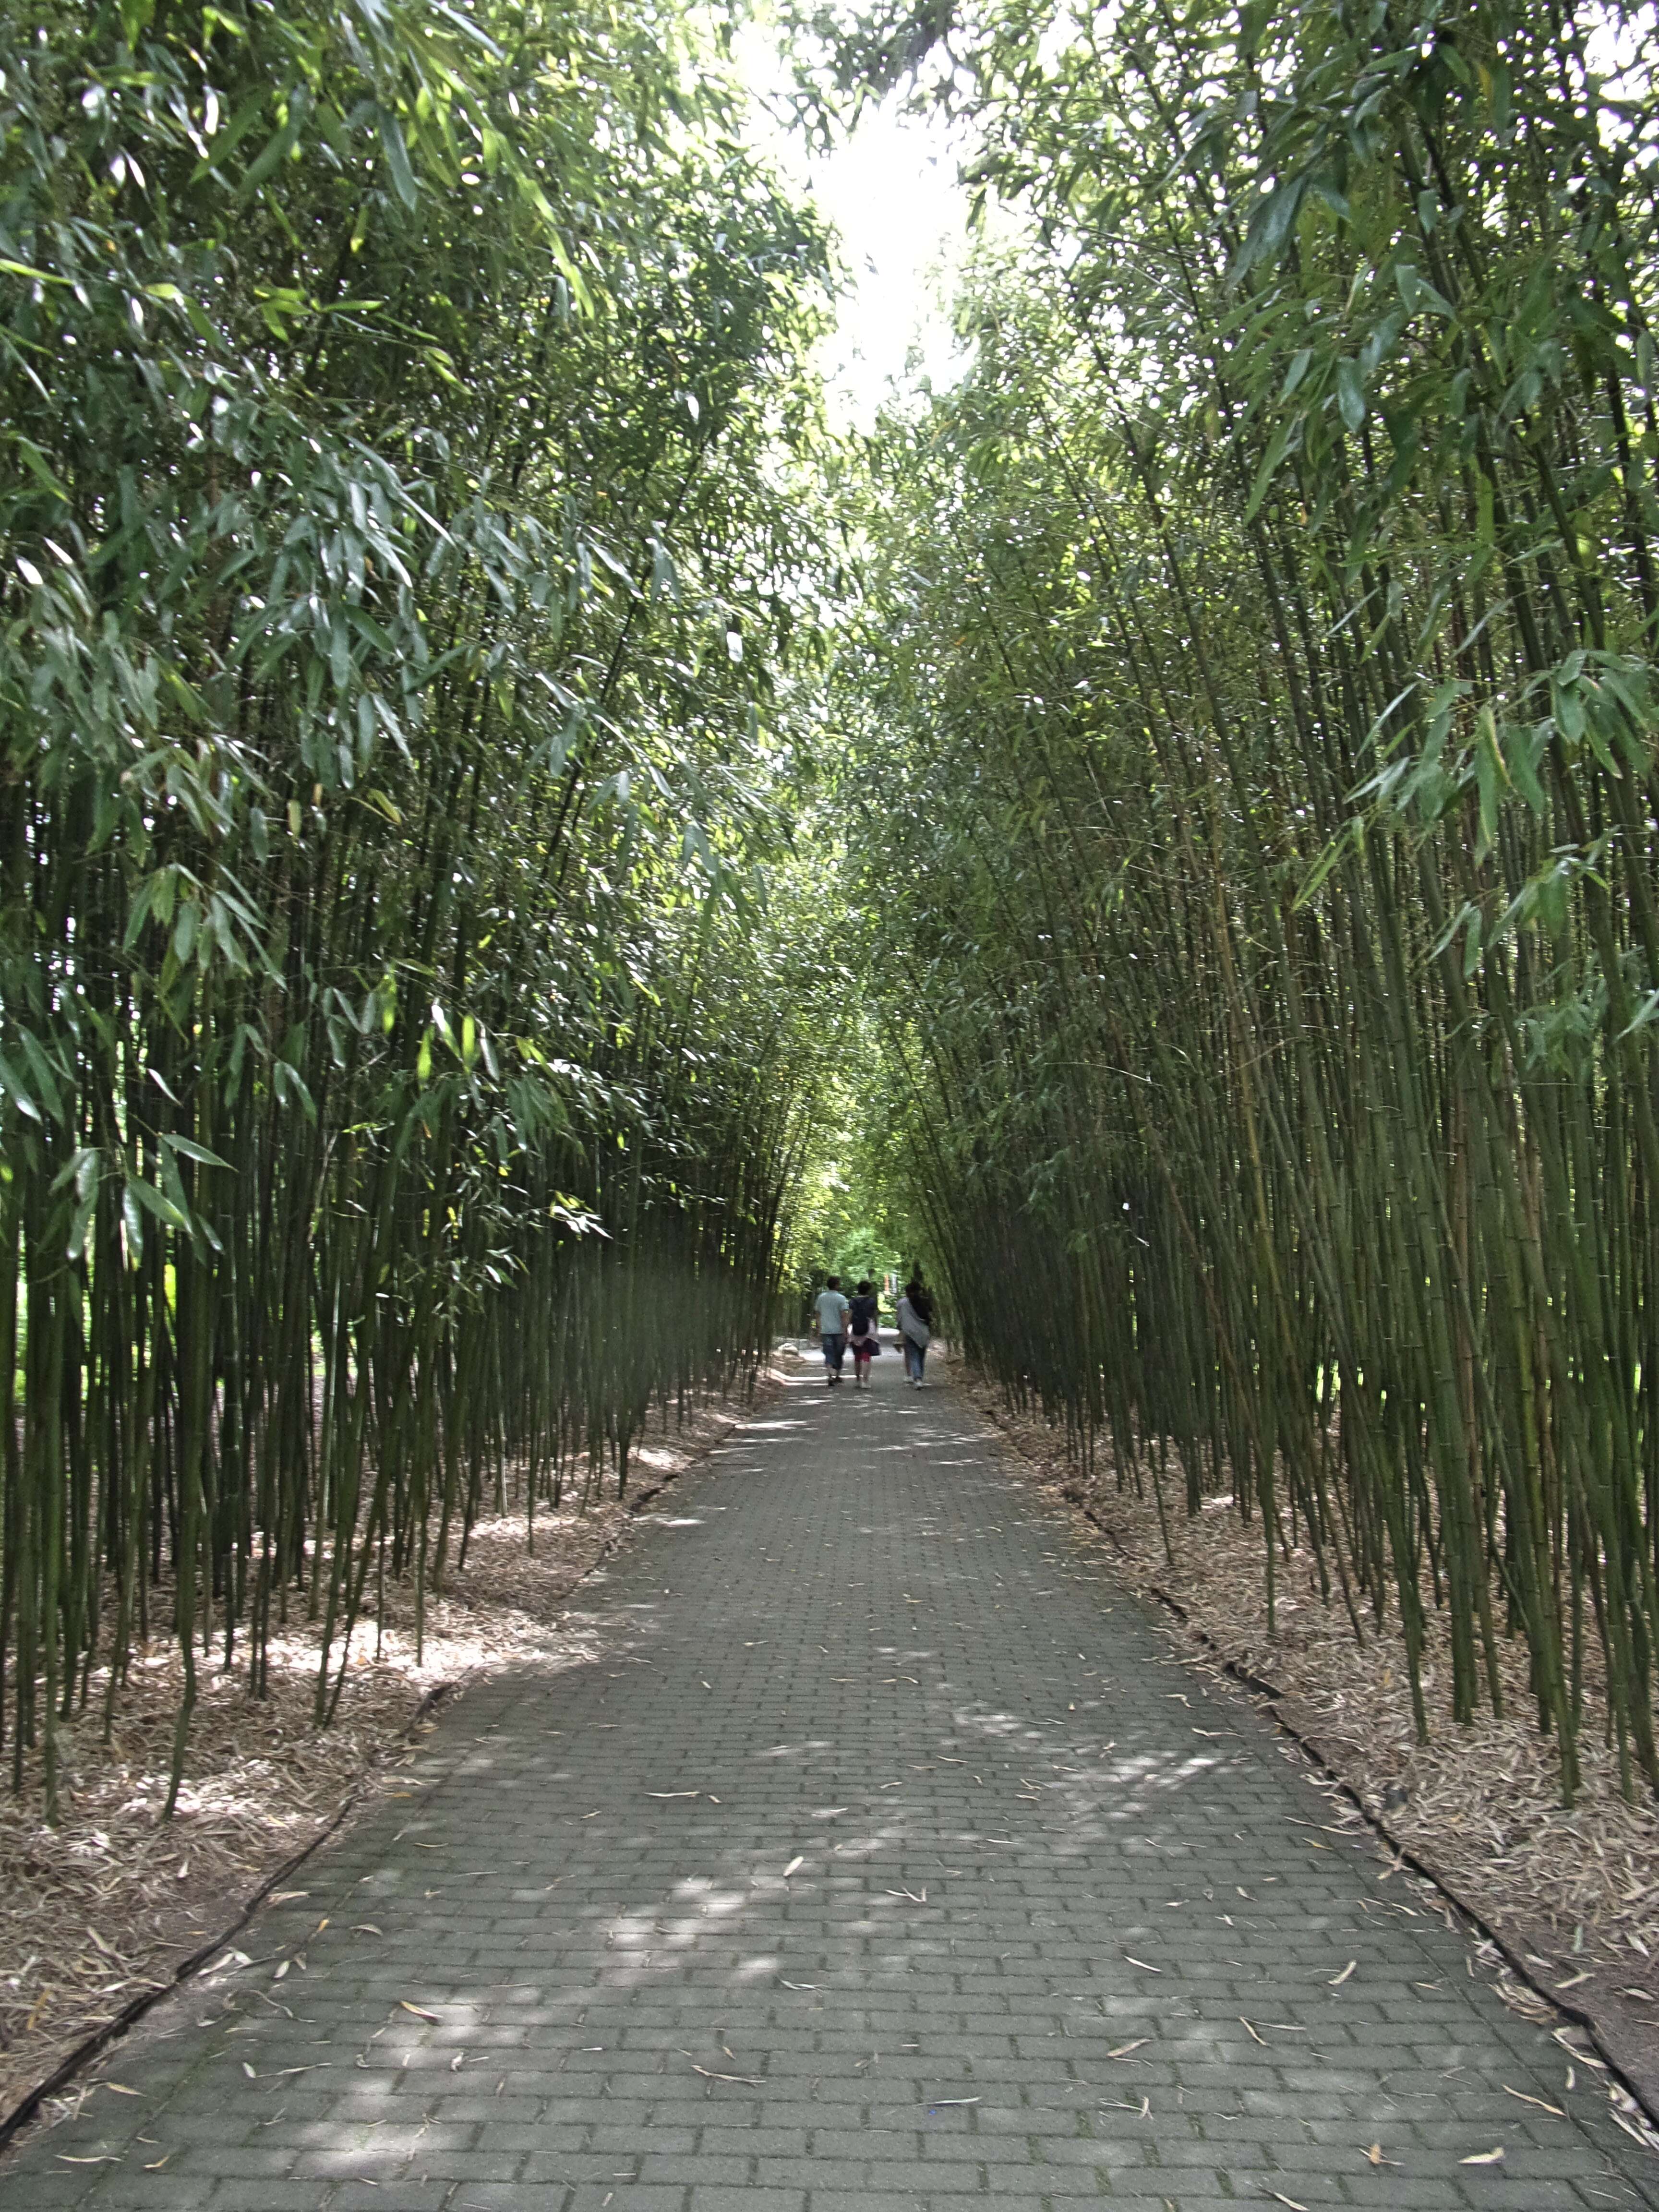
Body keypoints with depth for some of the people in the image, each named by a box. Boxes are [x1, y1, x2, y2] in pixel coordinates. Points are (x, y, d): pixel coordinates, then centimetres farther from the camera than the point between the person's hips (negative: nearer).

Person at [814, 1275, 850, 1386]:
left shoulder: (821, 1297, 6)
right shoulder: (841, 1299, -8)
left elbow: (818, 1314, 11)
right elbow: (843, 1316, -12)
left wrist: (819, 1330, 19)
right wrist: (845, 1332, -10)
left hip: (826, 1331, 3)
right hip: (838, 1330, -3)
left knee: (829, 1354, 1)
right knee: (839, 1354, 14)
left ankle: (829, 1375, -16)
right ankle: (837, 1375, 23)